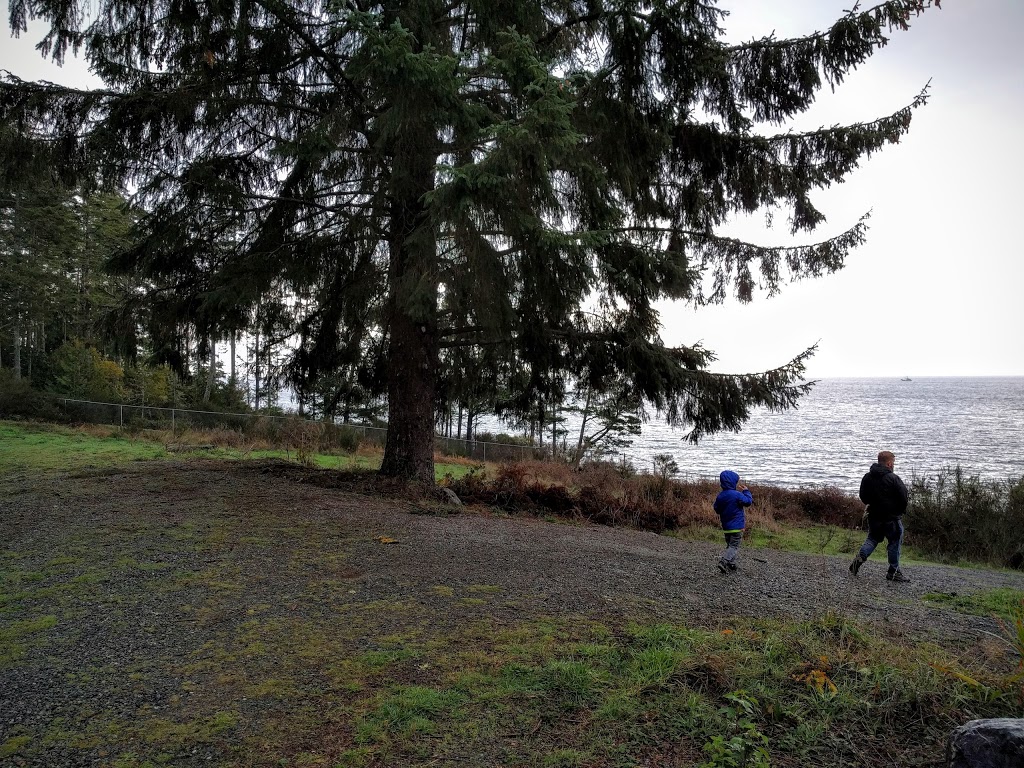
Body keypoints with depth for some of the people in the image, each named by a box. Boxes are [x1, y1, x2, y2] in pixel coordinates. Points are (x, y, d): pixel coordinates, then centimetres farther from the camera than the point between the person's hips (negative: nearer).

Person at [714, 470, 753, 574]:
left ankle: (731, 565, 19)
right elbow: (748, 501, -6)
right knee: (734, 546, -4)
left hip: (726, 526, 6)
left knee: (729, 545, 18)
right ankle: (724, 561, -21)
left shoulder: (720, 496, 1)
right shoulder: (737, 495, -16)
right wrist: (746, 491, 6)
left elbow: (717, 509, 10)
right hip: (737, 526, -6)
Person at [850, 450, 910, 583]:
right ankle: (894, 572, 13)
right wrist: (900, 511, 5)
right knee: (895, 542, 7)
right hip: (892, 518, -5)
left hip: (874, 516, 5)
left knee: (872, 538, 19)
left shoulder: (867, 477, 2)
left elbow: (863, 497, 9)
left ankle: (861, 557, -4)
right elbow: (904, 498, -14)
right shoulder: (893, 478, -16)